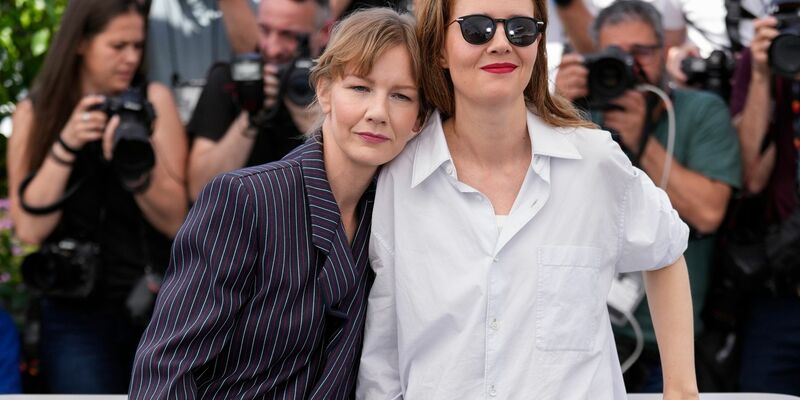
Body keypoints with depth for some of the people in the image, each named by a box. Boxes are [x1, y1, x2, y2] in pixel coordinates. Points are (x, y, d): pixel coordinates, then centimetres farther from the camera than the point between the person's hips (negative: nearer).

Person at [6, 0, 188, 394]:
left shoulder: (153, 101, -3)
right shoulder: (35, 112, -1)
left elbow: (176, 221, -7)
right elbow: (29, 229, -10)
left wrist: (136, 171, -24)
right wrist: (65, 145, -18)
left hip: (154, 304, 1)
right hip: (75, 314, 0)